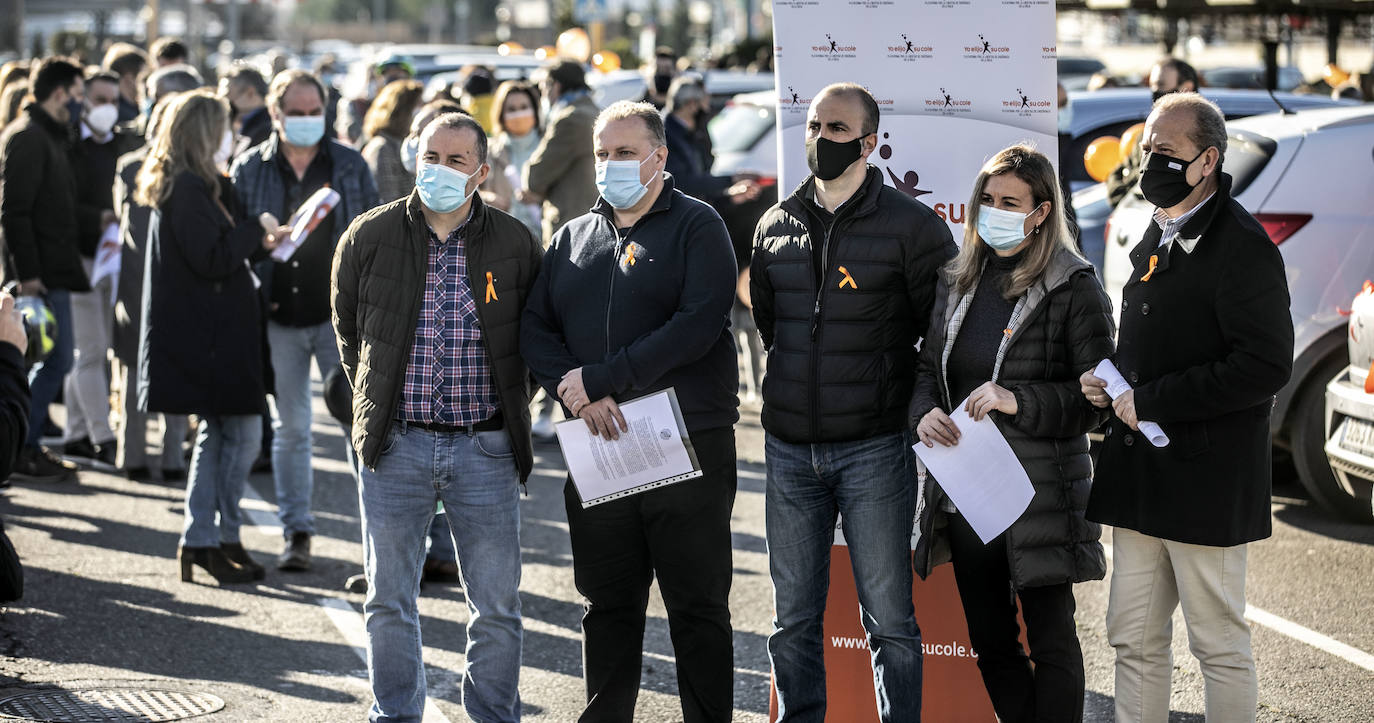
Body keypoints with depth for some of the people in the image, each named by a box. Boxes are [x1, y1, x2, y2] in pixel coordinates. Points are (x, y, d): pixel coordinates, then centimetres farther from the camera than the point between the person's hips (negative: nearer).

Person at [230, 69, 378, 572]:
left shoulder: (350, 166, 6)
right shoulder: (249, 170, 5)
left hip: (341, 313, -1)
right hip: (279, 317, 1)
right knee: (290, 426, 7)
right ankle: (296, 533, 15)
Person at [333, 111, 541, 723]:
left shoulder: (515, 244, -1)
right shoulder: (370, 236, 1)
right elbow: (349, 328, 14)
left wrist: (506, 406, 11)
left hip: (486, 449, -1)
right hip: (396, 445, 1)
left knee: (497, 609, 4)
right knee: (389, 603, 8)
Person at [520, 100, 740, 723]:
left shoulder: (697, 227, -1)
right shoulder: (574, 238, 16)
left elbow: (697, 327, -15)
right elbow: (535, 329, 9)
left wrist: (598, 379, -17)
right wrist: (574, 392, -11)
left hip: (689, 446, -5)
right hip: (597, 446, 5)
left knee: (697, 607, 2)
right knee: (608, 605, 12)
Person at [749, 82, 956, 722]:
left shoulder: (910, 226, -3)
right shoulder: (776, 226, 10)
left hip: (874, 451, -4)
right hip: (788, 450, 4)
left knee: (889, 620, 0)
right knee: (792, 619, 9)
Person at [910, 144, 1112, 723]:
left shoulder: (1074, 288, -8)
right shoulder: (958, 280, 10)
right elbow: (928, 366, 15)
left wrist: (1019, 401, -24)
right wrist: (924, 414, -7)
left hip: (1041, 495, -6)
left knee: (1051, 642, 2)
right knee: (989, 642, 13)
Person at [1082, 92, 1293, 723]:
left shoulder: (1242, 246, -14)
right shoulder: (1157, 238, 15)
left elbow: (1266, 365, -21)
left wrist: (1150, 400, -19)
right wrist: (1109, 380, 5)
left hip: (1205, 479, -9)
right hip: (1141, 475, 9)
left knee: (1220, 646, 1)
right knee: (1134, 641, 12)